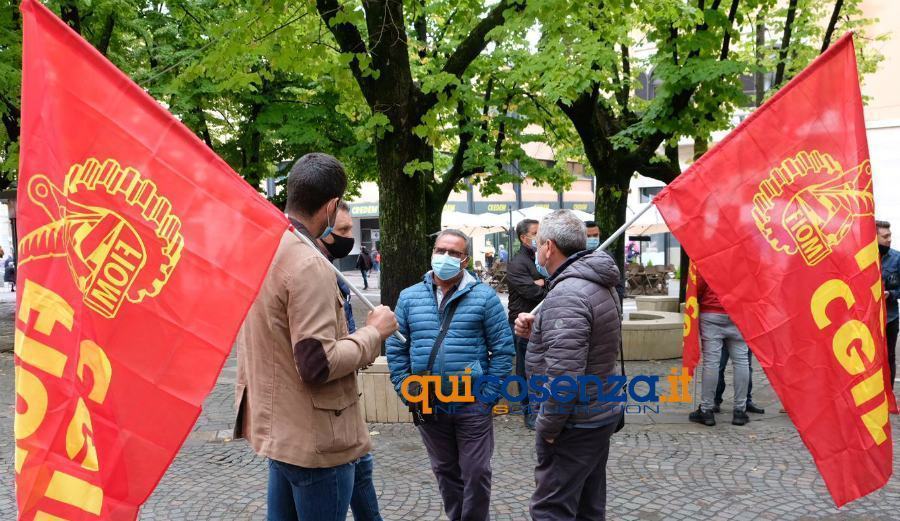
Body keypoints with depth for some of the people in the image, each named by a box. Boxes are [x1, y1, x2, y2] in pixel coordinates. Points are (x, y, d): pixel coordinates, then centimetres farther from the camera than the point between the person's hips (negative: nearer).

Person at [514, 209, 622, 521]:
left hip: (574, 424, -10)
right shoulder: (599, 284, 9)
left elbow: (563, 377, -29)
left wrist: (546, 428, -16)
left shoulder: (567, 295, -23)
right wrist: (537, 331, 5)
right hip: (600, 413, 10)